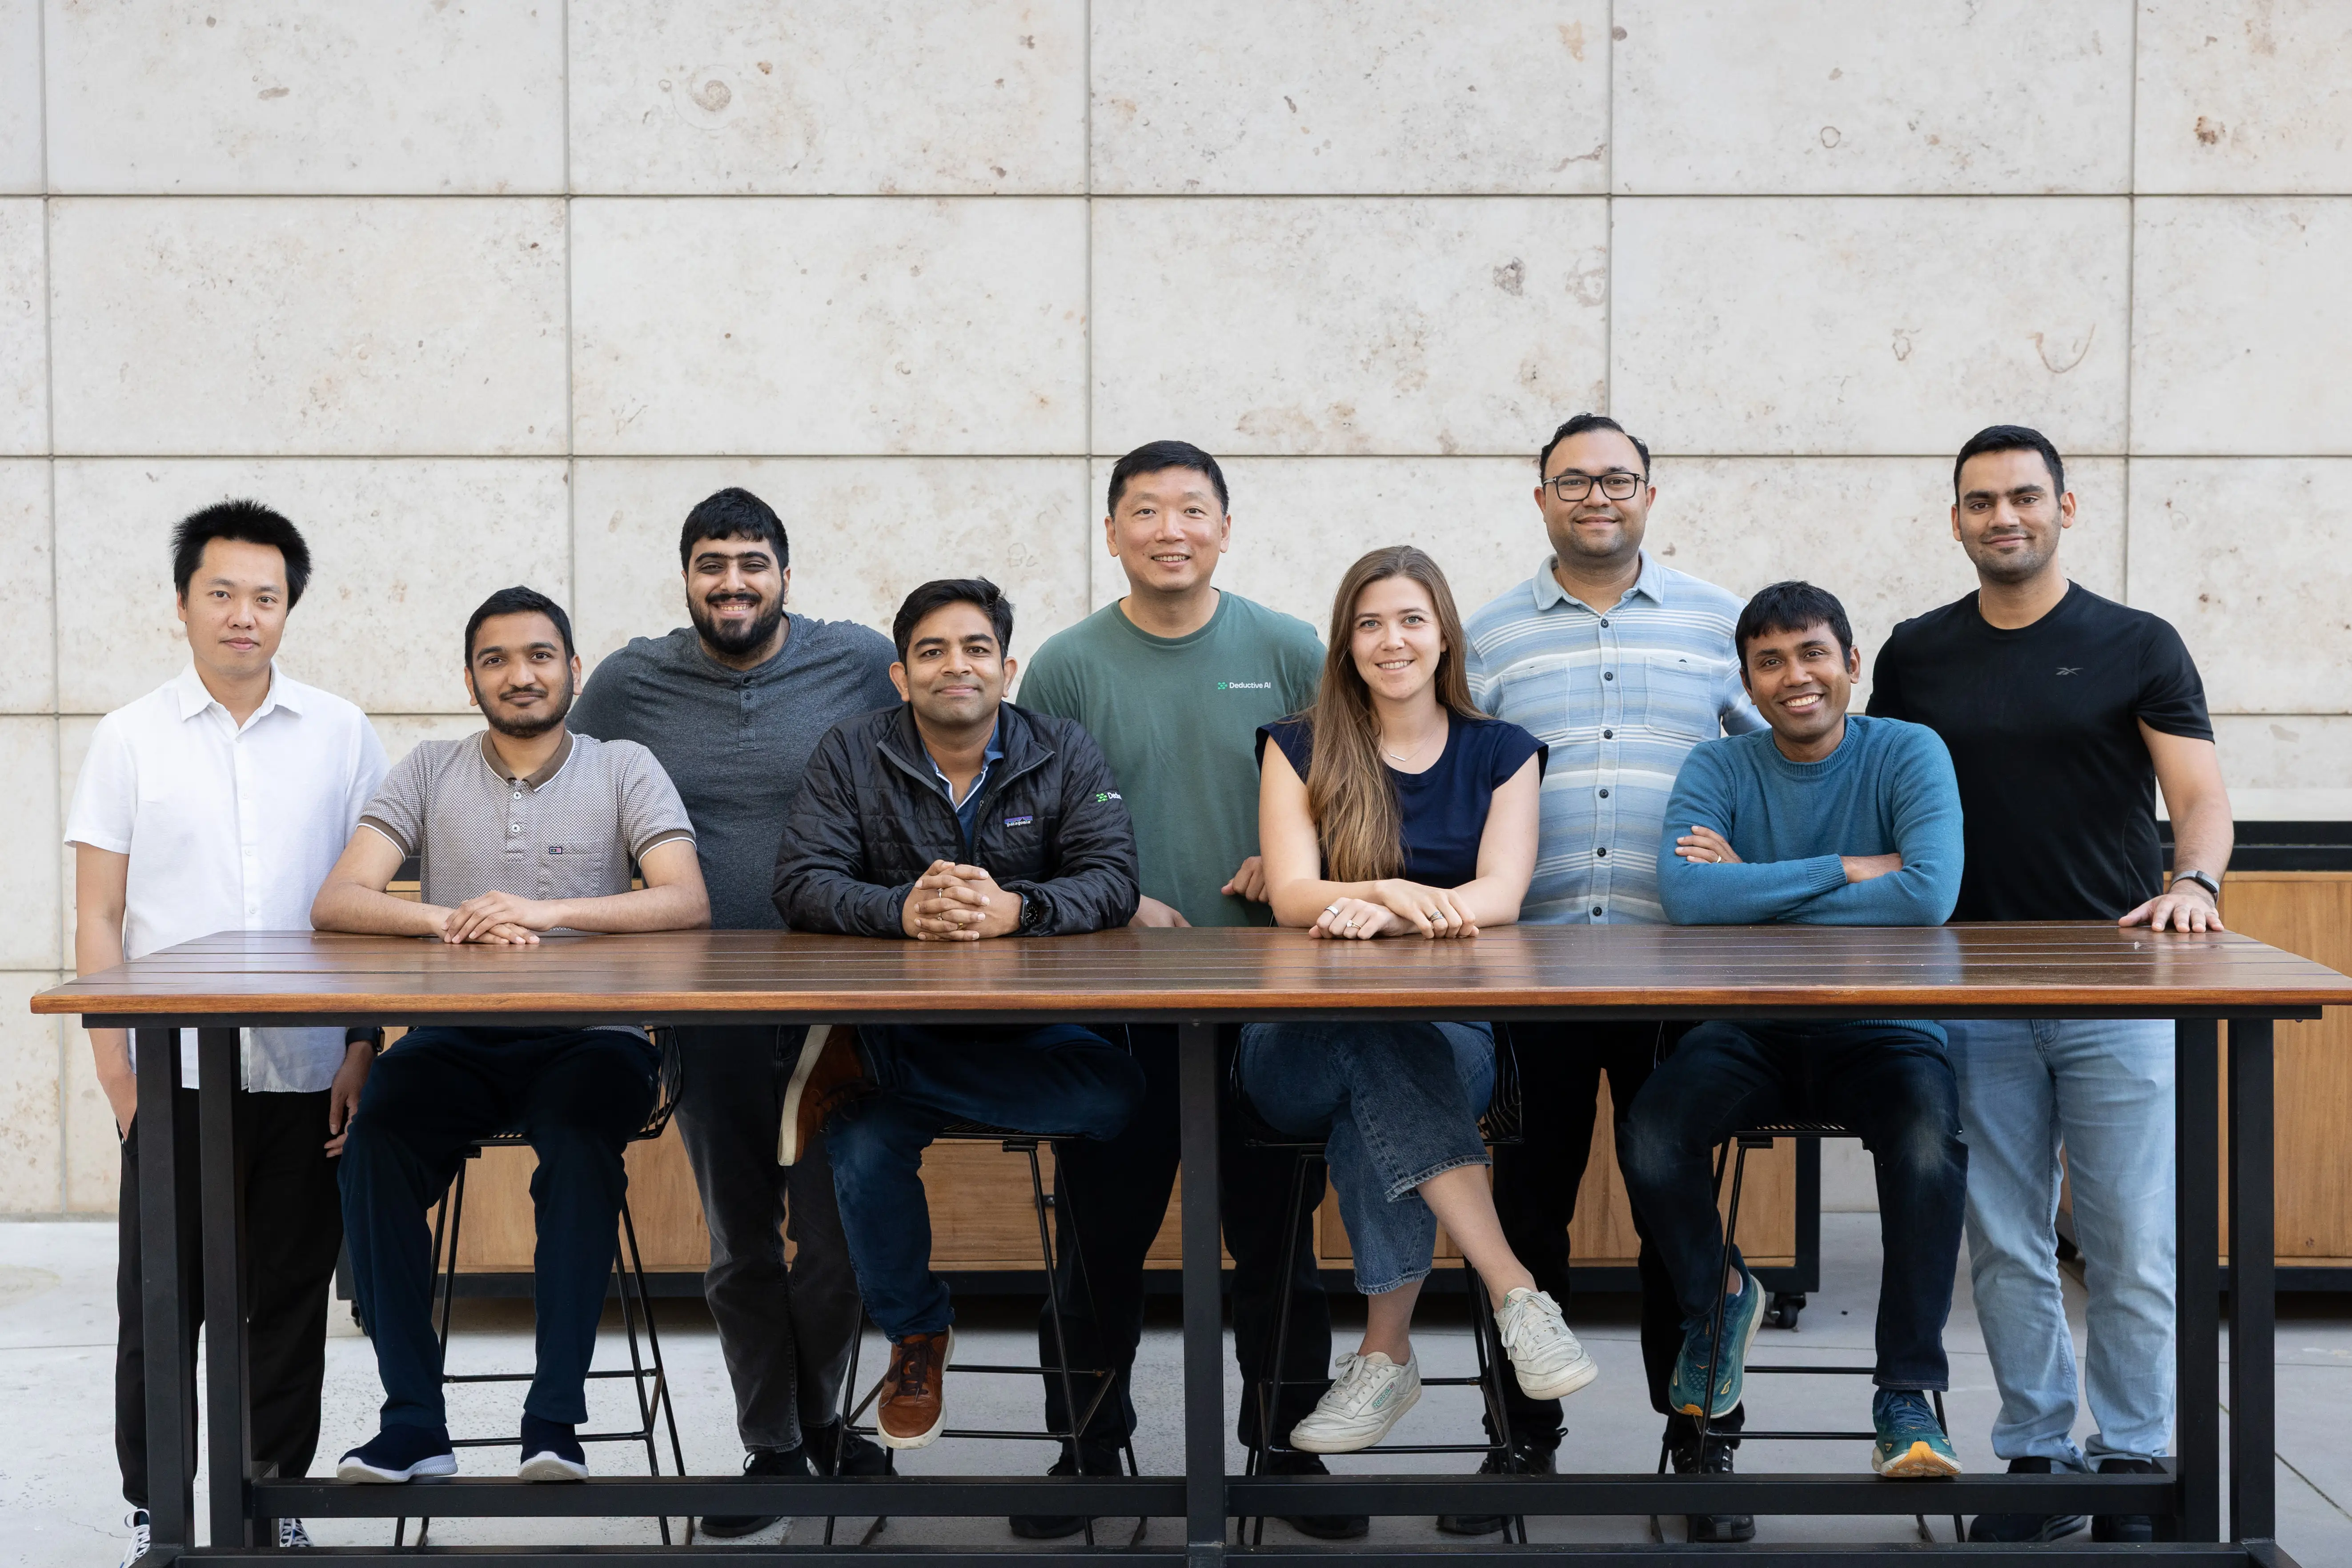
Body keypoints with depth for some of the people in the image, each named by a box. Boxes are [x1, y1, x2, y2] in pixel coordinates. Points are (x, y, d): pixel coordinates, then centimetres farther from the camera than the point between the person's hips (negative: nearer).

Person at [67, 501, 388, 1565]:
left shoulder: (342, 736, 5)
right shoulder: (131, 738, 3)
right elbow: (97, 919, 2)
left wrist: (363, 1054, -1)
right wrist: (117, 1076, -5)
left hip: (306, 1077, 1)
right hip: (176, 1073, -1)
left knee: (292, 1301, 7)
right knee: (160, 1303, 4)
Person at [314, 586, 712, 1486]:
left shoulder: (625, 769, 7)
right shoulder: (430, 773, 12)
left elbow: (688, 903, -8)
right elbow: (336, 904, 1)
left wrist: (547, 912, -21)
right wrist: (449, 920, -19)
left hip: (589, 1034, -2)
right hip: (458, 1040, 2)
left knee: (582, 1141, -34)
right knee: (377, 1140, -28)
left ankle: (556, 1419, -26)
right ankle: (413, 1420, -20)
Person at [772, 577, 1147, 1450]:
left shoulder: (1064, 756, 6)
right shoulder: (850, 756, 5)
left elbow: (1113, 880, -6)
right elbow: (802, 885, -6)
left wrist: (1012, 909, -27)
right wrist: (903, 910, -28)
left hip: (1028, 1026, 1)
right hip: (893, 1011, -1)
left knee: (1116, 1094, -30)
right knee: (864, 1147, -30)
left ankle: (858, 1065, -21)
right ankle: (916, 1337, -1)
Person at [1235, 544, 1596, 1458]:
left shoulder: (1501, 754, 12)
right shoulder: (1300, 751, 11)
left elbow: (1500, 895, -4)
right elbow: (1293, 895, -4)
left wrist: (1379, 912, -25)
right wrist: (1395, 894, -28)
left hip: (1454, 1029, 0)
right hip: (1301, 1046, 0)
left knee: (1387, 1063, -36)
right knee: (1377, 1039, -37)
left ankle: (1386, 1355, -32)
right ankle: (1512, 1289, -40)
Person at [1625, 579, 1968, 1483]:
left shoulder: (1909, 755, -3)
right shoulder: (1718, 770, 2)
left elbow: (1930, 896, -22)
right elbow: (1684, 897, -18)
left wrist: (1754, 893, -15)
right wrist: (1847, 871, -17)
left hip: (1881, 1028, -1)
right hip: (1750, 1030, 2)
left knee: (1930, 1148, -34)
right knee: (1649, 1139, -27)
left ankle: (1906, 1396, -16)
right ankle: (1717, 1298, 7)